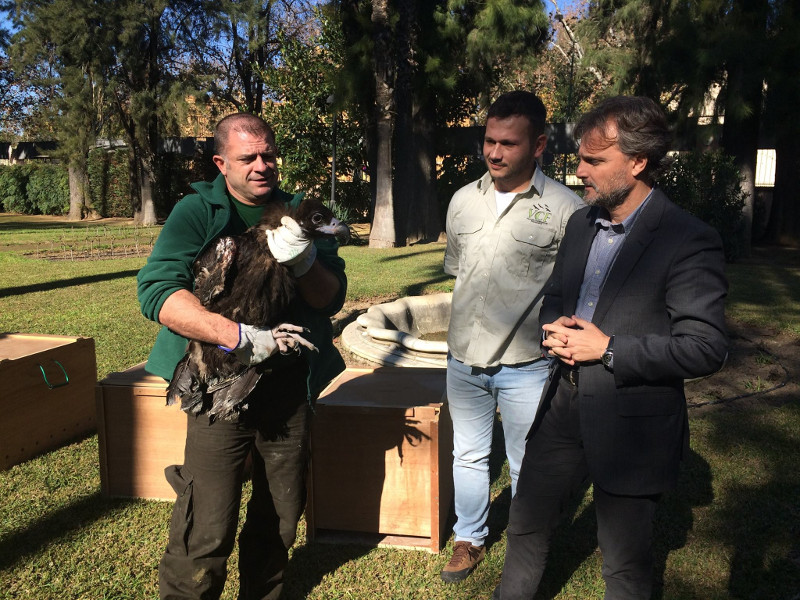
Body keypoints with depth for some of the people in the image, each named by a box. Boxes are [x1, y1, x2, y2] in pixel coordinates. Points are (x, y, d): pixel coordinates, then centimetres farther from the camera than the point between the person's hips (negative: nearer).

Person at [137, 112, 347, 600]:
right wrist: (239, 336, -30)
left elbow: (333, 298, 3)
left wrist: (303, 261, -19)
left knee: (282, 515, 16)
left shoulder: (298, 213, 8)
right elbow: (157, 289, -18)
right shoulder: (198, 212, -4)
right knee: (208, 532, -6)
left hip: (290, 386, 4)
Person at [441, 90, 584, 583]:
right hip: (464, 359, 4)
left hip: (525, 365, -4)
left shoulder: (564, 208, -12)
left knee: (528, 469, 13)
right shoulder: (464, 200, 4)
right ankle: (470, 541, 39)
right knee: (468, 456, 19)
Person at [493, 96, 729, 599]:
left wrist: (608, 349, -22)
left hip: (631, 427, -6)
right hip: (565, 408, 7)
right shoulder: (581, 223, 6)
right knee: (526, 528, 21)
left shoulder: (689, 240, -17)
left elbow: (707, 348, -19)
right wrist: (553, 326, -5)